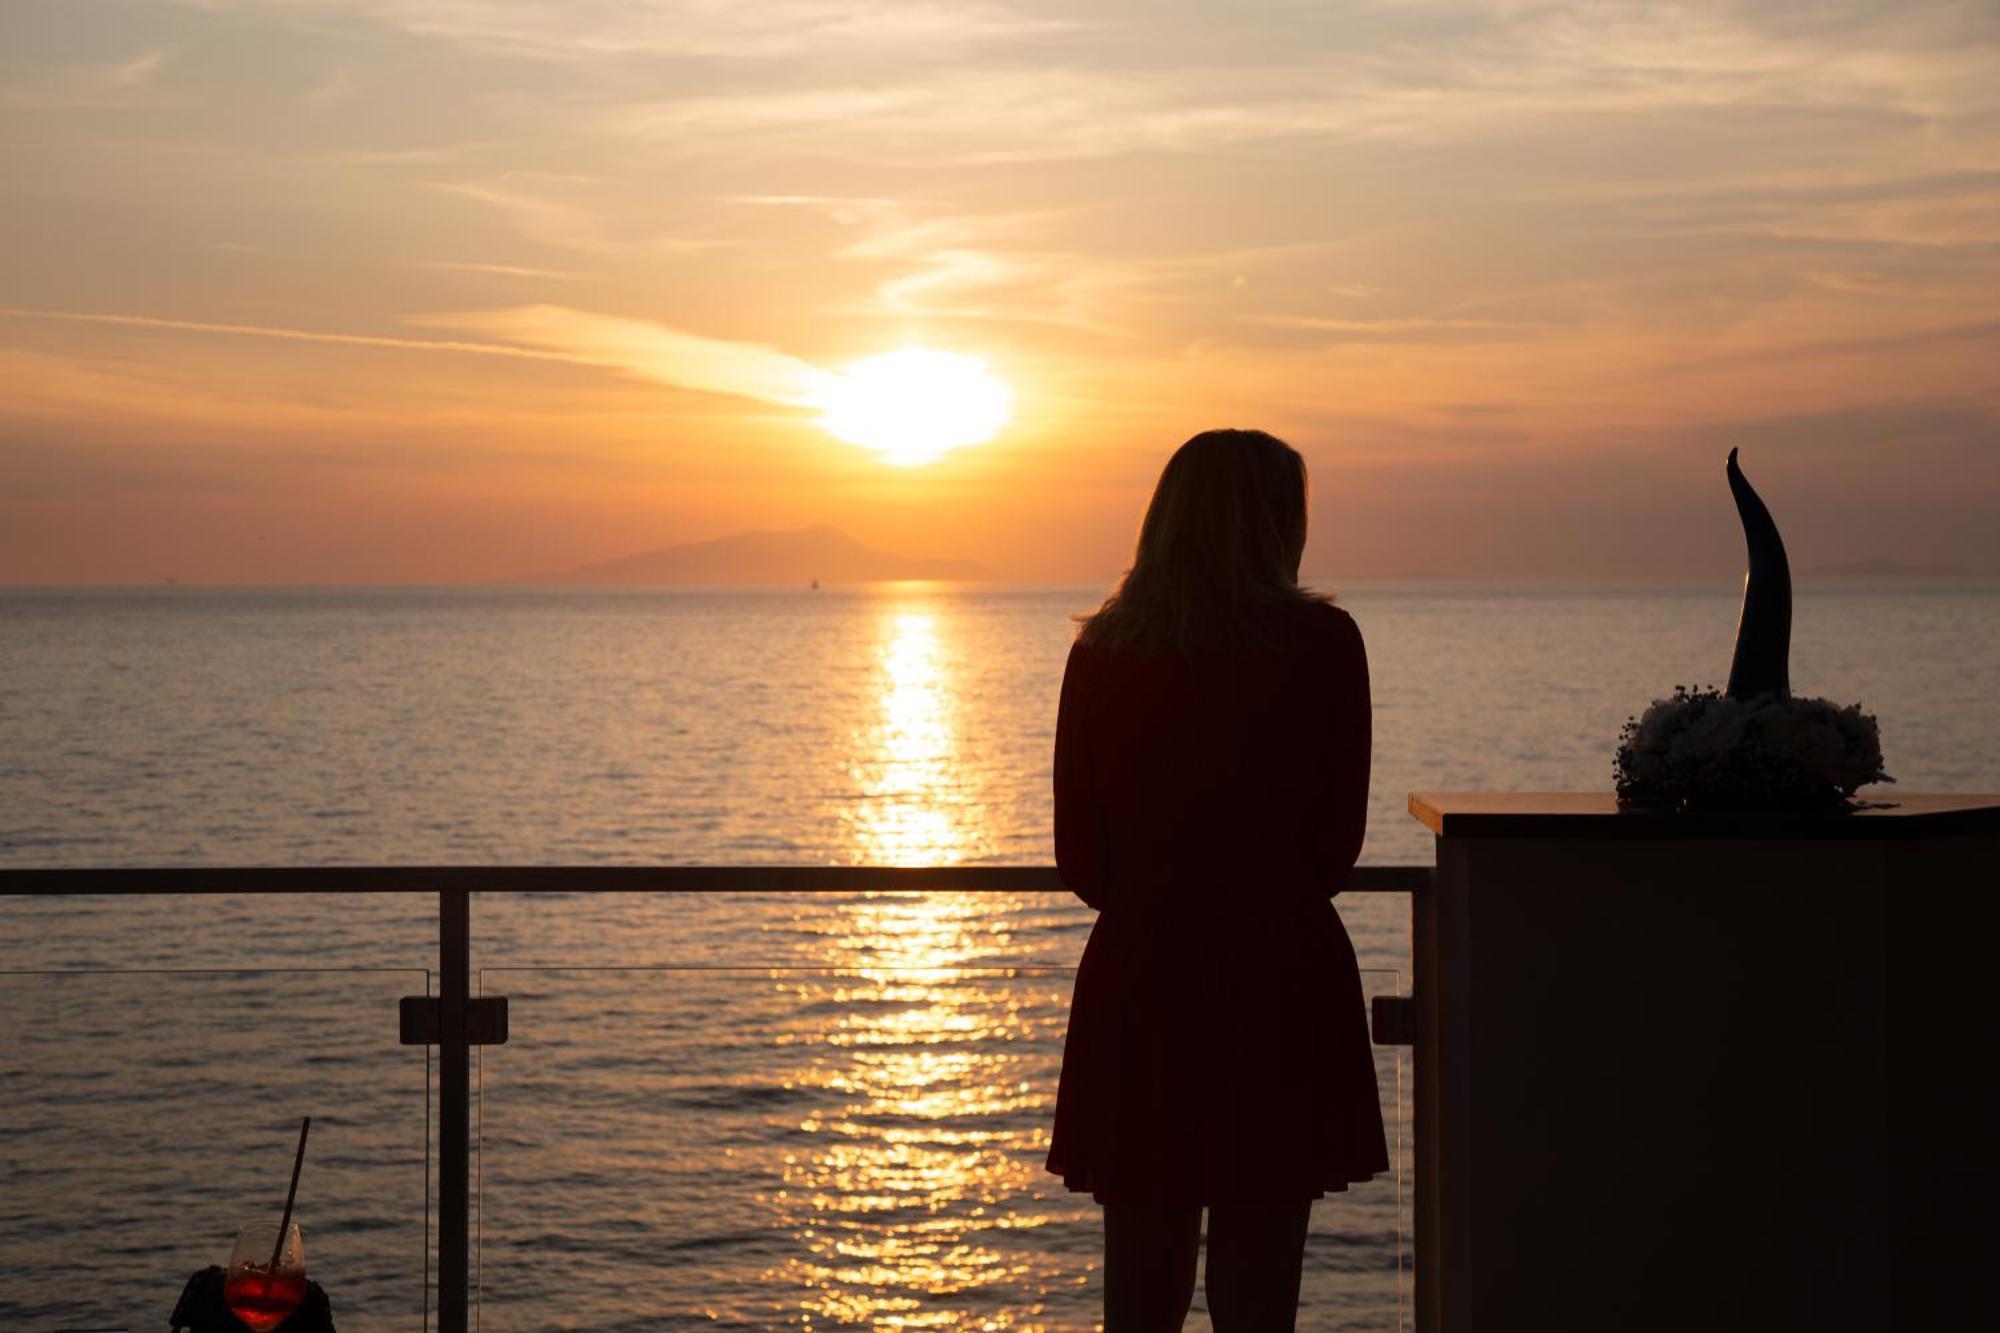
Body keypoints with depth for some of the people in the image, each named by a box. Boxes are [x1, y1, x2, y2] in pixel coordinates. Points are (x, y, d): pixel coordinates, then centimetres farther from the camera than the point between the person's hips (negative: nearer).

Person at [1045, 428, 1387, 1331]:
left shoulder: (1101, 651, 1)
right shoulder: (1321, 640, -6)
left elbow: (1079, 859, 4)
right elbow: (1338, 841, -1)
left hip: (1136, 976, 2)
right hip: (1280, 977, -2)